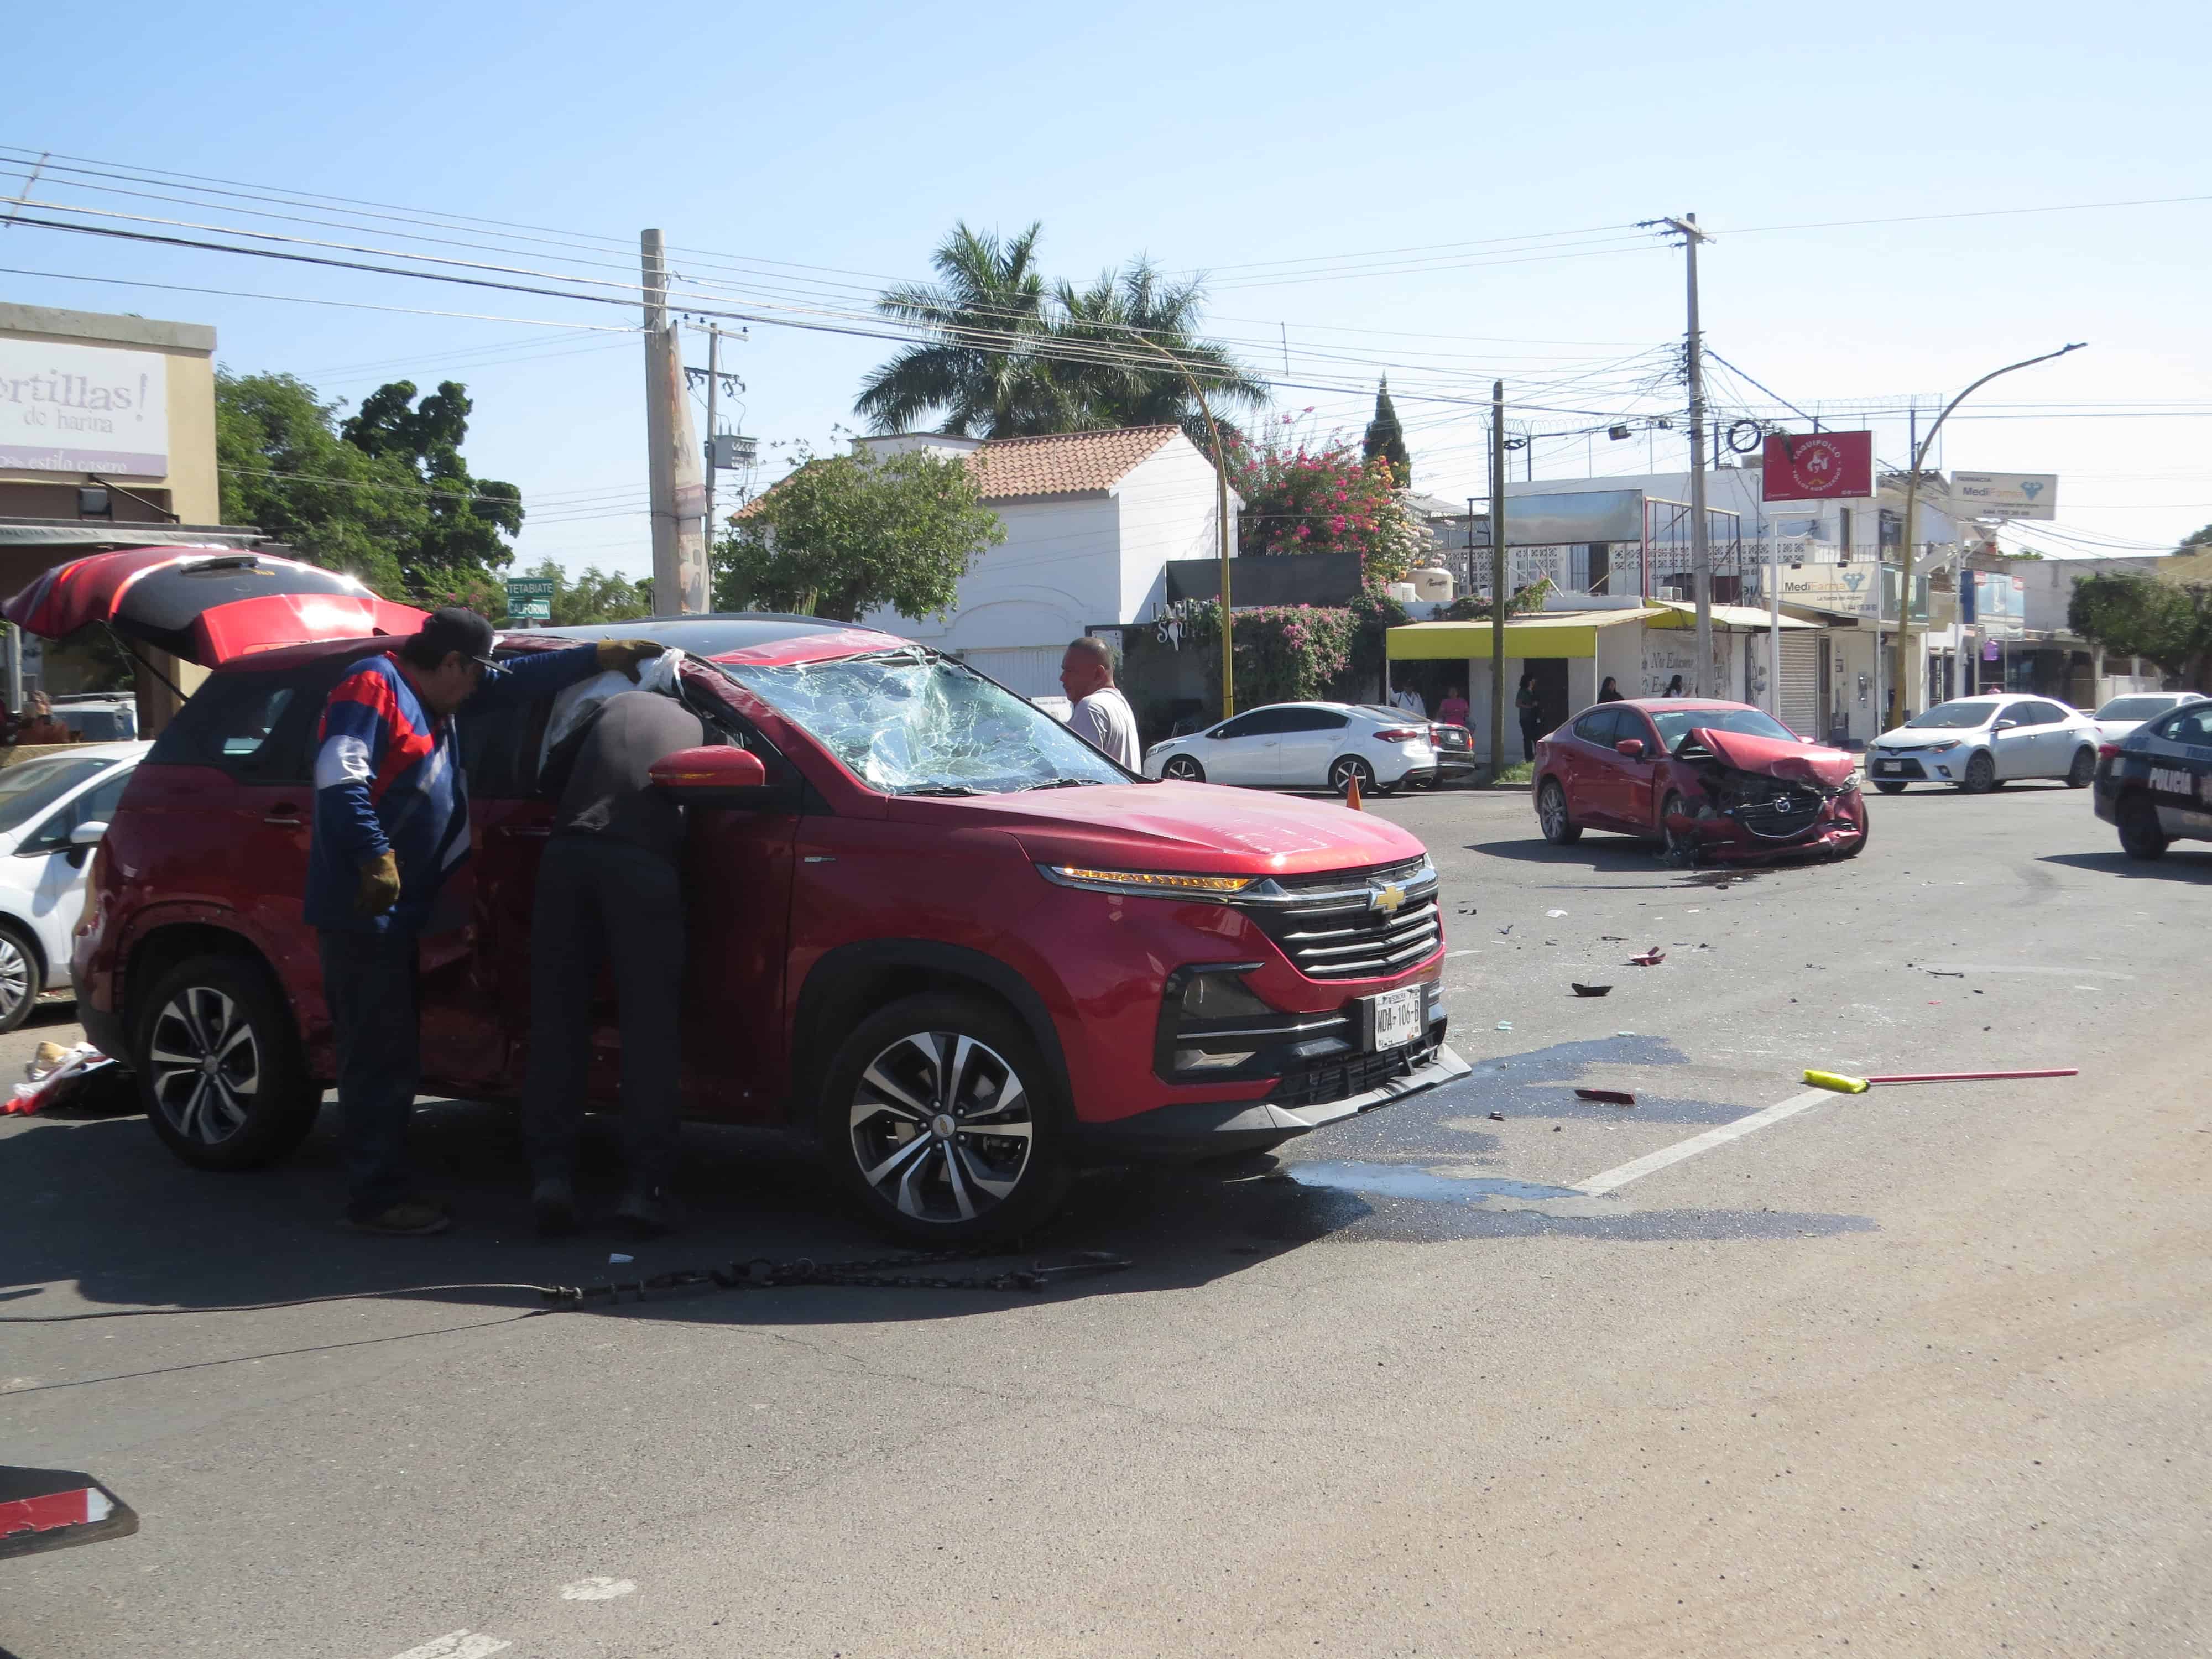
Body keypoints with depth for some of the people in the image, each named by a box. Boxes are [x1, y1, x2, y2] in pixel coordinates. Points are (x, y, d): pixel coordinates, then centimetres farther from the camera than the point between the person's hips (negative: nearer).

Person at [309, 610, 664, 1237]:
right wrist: (376, 859, -27)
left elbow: (518, 681, 27)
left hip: (394, 913, 10)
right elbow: (339, 780, -23)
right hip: (364, 910, -10)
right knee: (381, 1057, -8)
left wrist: (598, 656, 25)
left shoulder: (428, 696, 19)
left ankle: (384, 1187, 19)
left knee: (391, 1056, 13)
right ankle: (376, 1198, -4)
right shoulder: (374, 688, -10)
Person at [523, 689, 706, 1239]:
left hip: (568, 852, 3)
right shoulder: (702, 729, 26)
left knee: (557, 1021, 7)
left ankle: (551, 1174, 2)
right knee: (651, 1028, 1)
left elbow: (551, 776, 26)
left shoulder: (617, 705, 31)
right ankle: (646, 1186, -4)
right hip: (643, 860, -3)